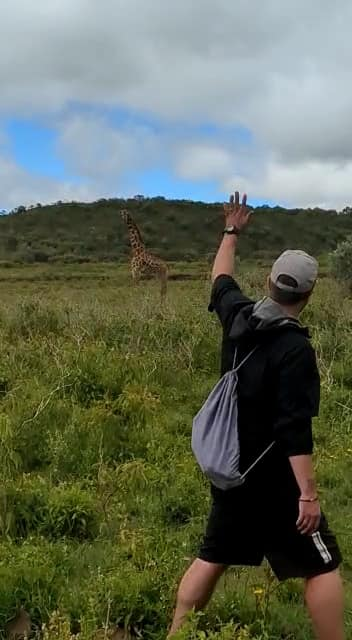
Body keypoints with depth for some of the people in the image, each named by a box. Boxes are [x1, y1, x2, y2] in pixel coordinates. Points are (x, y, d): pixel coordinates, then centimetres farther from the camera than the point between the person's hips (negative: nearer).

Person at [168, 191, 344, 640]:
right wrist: (308, 494, -23)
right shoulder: (294, 347, -22)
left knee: (212, 557, 18)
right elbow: (295, 429, -26)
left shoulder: (238, 318, -1)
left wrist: (232, 232, 35)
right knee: (322, 565, 5)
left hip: (231, 470, 8)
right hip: (273, 480, -7)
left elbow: (221, 282, 22)